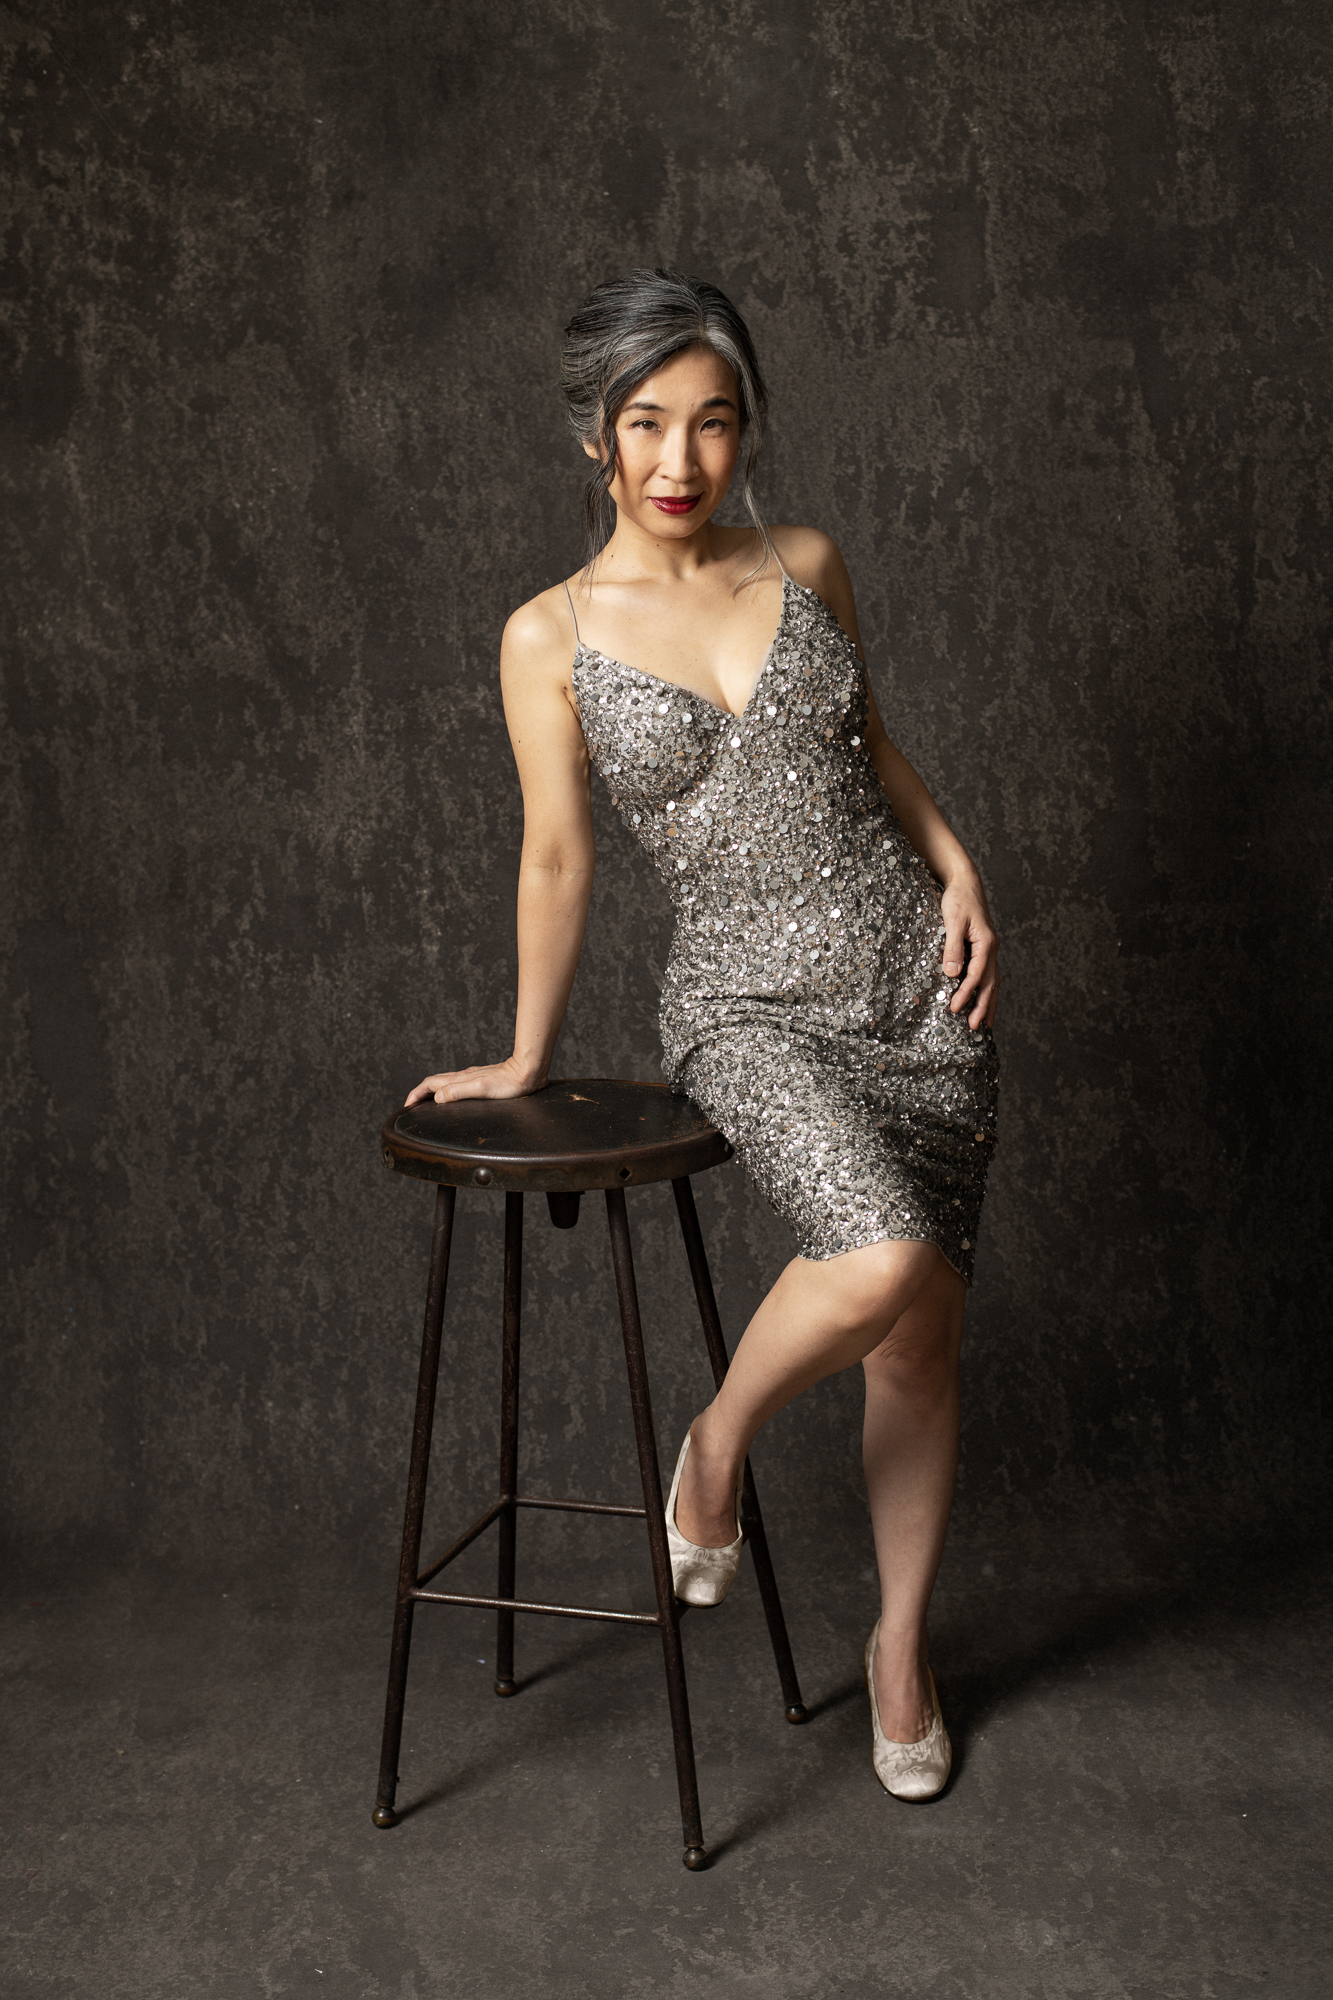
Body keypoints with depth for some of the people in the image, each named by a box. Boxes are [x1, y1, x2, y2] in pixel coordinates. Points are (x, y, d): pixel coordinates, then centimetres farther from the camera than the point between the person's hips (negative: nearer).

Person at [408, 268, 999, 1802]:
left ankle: (902, 1648, 29)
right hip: (749, 1002, -3)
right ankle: (717, 1444, 4)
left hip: (914, 980, 4)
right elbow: (556, 858, 1)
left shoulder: (808, 568, 4)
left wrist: (956, 869, 4)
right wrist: (525, 1058, 6)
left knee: (924, 1337, 6)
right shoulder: (551, 636, -5)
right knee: (883, 1262, -29)